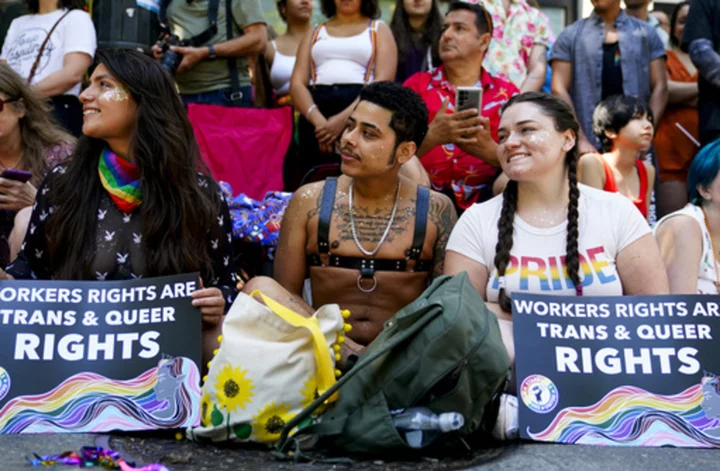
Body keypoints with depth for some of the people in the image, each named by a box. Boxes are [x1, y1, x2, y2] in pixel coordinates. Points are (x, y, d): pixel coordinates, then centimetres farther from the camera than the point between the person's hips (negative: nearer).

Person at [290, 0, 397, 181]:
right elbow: (297, 83, 8)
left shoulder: (379, 30, 14)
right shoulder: (315, 33, 21)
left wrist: (344, 118, -17)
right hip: (315, 120, 2)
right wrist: (318, 120, -13)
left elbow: (384, 81, -2)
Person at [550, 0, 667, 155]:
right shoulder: (570, 36, 8)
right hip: (590, 148, -1)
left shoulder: (646, 33, 12)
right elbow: (559, 90, 1)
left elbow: (659, 87, 7)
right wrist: (580, 140, -9)